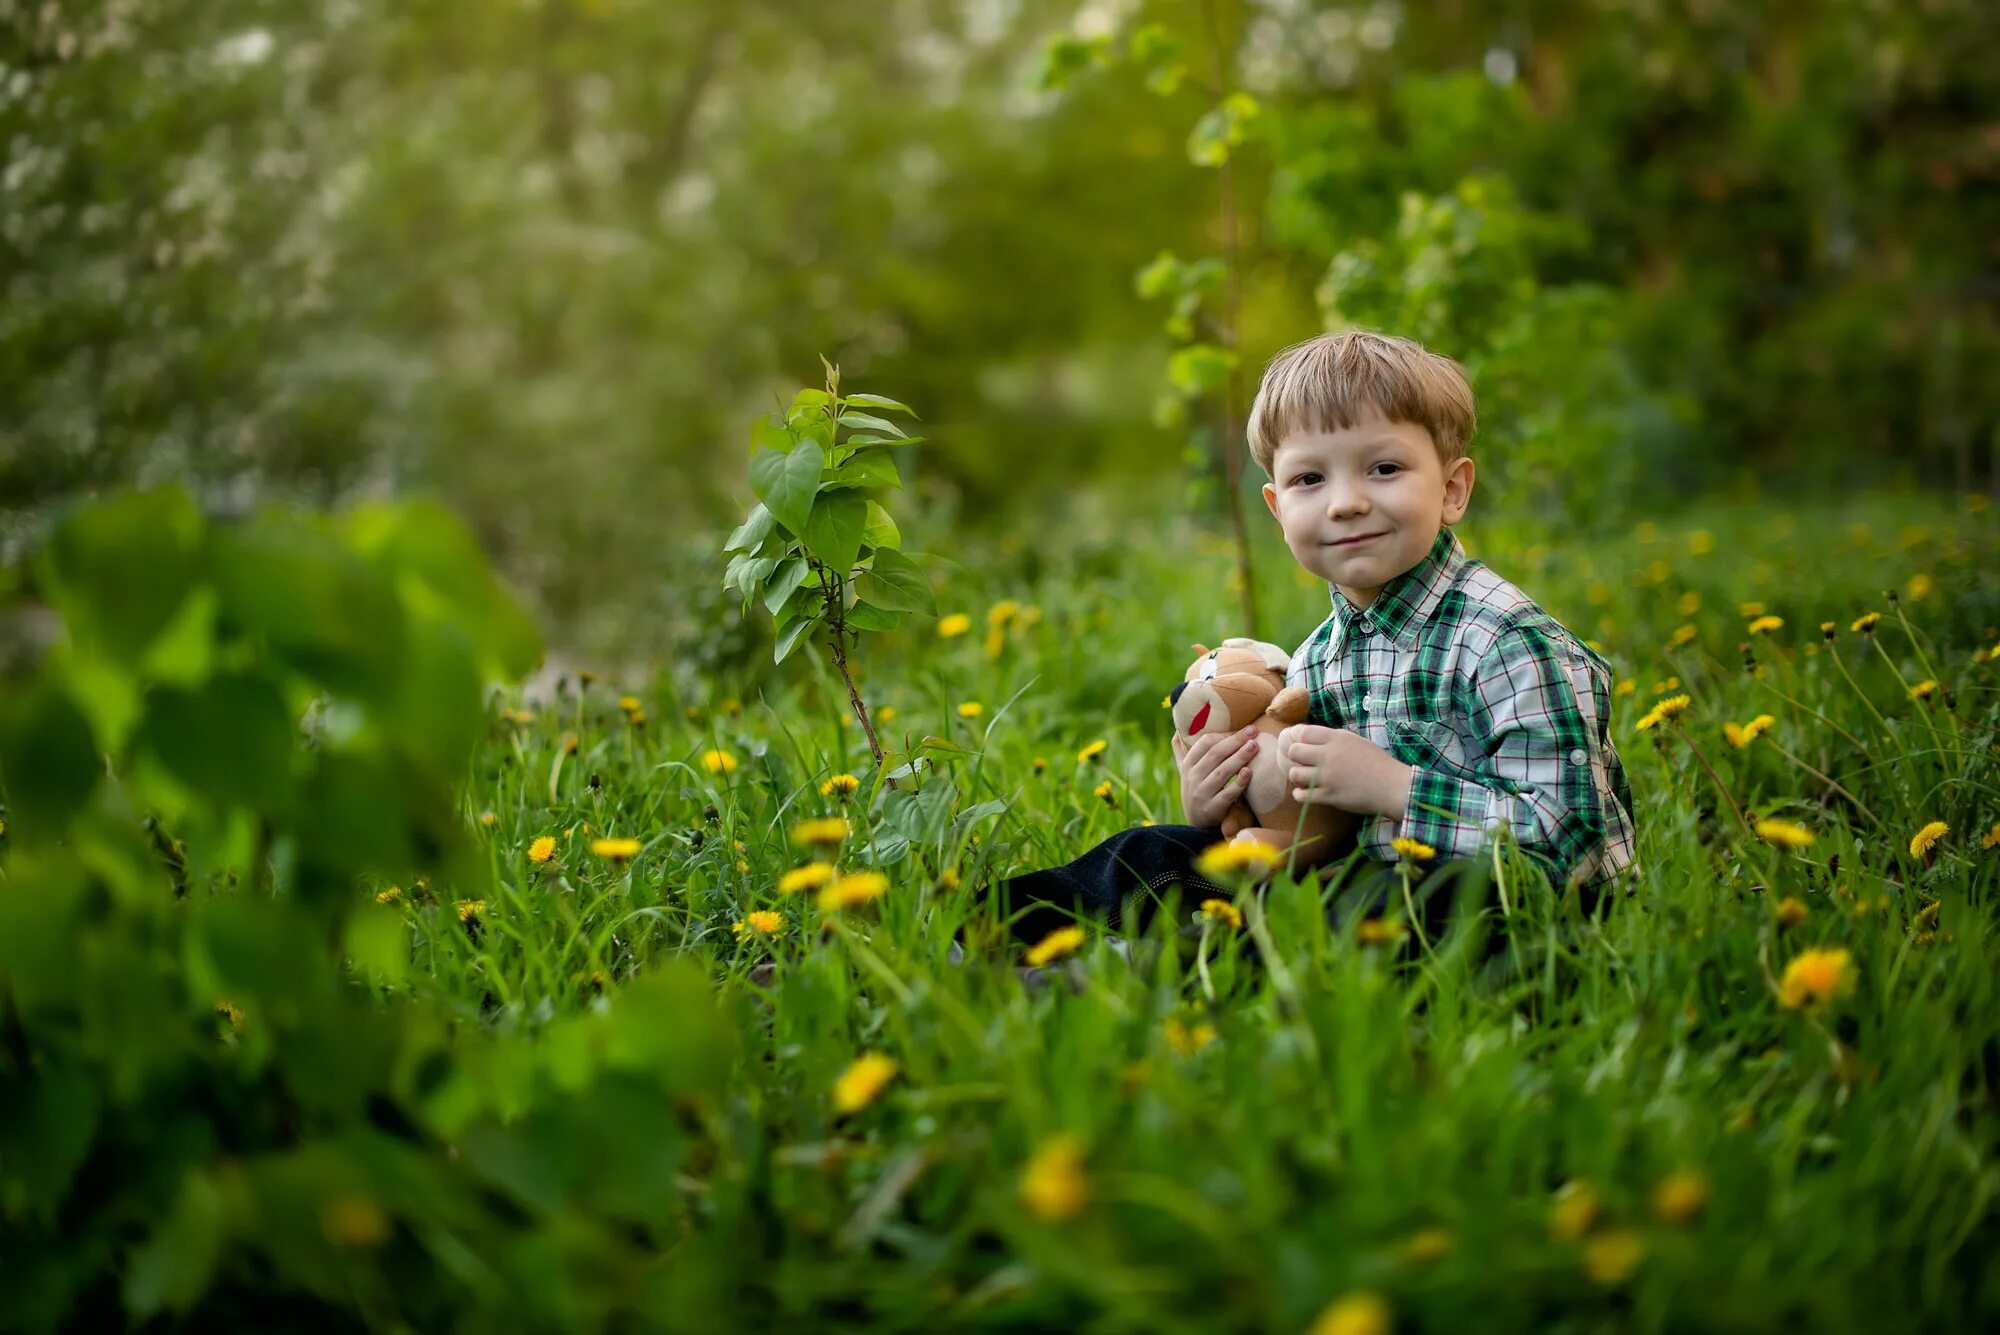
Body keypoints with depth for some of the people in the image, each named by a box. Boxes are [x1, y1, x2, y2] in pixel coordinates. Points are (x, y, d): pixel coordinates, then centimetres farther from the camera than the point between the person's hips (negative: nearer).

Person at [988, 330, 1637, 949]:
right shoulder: (1311, 665, 9)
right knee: (1157, 853, 1)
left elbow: (1572, 838, -22)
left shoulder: (1508, 642, -14)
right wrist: (1210, 815, -5)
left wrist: (1389, 785, -25)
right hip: (1373, 886, 7)